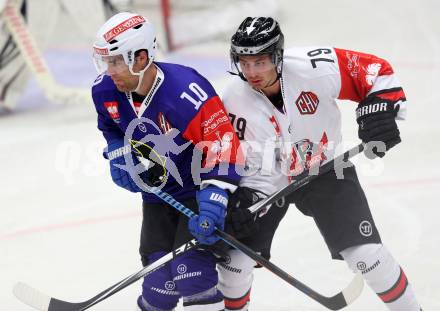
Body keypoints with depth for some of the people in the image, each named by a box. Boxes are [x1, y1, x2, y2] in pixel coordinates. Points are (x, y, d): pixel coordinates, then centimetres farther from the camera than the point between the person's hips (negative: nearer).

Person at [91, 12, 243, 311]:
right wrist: (120, 157, -1)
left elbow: (222, 149, -31)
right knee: (159, 280, 0)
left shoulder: (188, 93, -32)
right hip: (157, 193, 6)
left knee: (190, 267, -20)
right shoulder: (105, 90, -10)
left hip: (199, 189, -6)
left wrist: (212, 206, -37)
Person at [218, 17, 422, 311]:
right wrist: (247, 196, -34)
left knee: (366, 253, -11)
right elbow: (256, 165, -18)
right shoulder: (236, 102, -24)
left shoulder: (314, 67, -28)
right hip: (270, 179, 1)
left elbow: (376, 71, -15)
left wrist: (380, 110, -28)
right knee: (235, 260, -5)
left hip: (325, 169, -1)